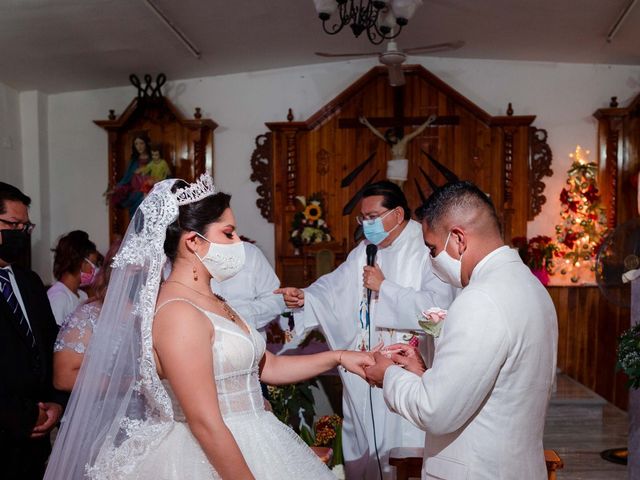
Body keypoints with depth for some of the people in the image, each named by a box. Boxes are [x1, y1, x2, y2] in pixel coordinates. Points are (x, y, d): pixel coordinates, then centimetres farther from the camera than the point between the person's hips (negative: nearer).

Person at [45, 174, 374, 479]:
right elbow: (205, 423, -23)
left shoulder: (214, 304, 8)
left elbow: (266, 366, 13)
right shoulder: (178, 313, -21)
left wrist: (338, 358, 7)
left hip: (249, 446, 9)